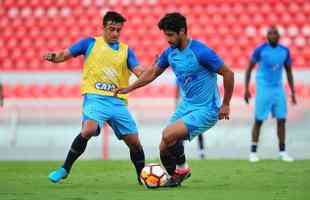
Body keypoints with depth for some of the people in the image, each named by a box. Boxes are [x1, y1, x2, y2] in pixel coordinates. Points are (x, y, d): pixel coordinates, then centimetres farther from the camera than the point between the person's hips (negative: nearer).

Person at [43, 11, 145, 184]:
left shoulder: (126, 50, 12)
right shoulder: (90, 43, 7)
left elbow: (140, 72, 1)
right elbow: (65, 55, 5)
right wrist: (53, 57, -17)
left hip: (118, 101, 3)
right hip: (95, 97, -3)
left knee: (134, 142, 0)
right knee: (89, 129, -29)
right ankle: (65, 169, -15)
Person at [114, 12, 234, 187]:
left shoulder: (201, 52, -20)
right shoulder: (170, 52, 2)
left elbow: (228, 74, -14)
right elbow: (153, 72, 18)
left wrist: (225, 105, -8)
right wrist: (129, 88, 14)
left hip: (206, 110, -7)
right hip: (186, 106, 7)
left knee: (169, 135, -25)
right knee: (164, 148, 0)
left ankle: (182, 169, -1)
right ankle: (175, 177, 24)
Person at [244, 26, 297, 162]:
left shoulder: (285, 51, 3)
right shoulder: (260, 50, -8)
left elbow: (289, 72, 12)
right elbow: (249, 69, -2)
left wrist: (293, 92, 9)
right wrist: (246, 89, -8)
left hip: (278, 89, 4)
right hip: (263, 89, -4)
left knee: (281, 120, 1)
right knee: (259, 120, -3)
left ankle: (282, 152, 9)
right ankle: (253, 152, 6)